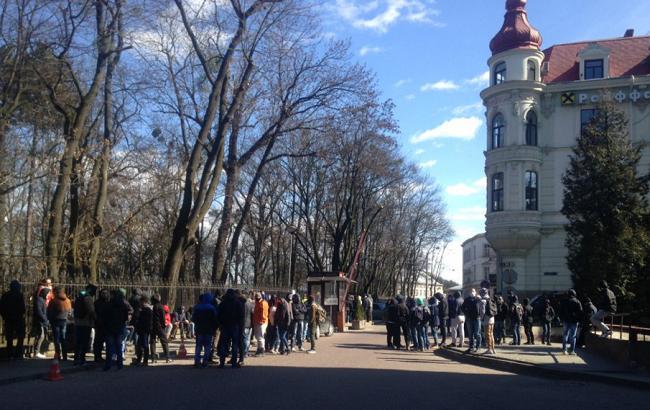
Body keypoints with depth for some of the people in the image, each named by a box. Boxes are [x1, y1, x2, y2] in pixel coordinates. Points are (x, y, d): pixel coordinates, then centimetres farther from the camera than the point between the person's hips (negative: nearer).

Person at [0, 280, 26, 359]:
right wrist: (22, 315, -2)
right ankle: (18, 353, -5)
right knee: (20, 337, 3)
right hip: (18, 319, -5)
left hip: (8, 319, 5)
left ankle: (9, 354, 13)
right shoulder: (20, 295, -11)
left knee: (9, 337, 12)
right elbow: (22, 308, -18)